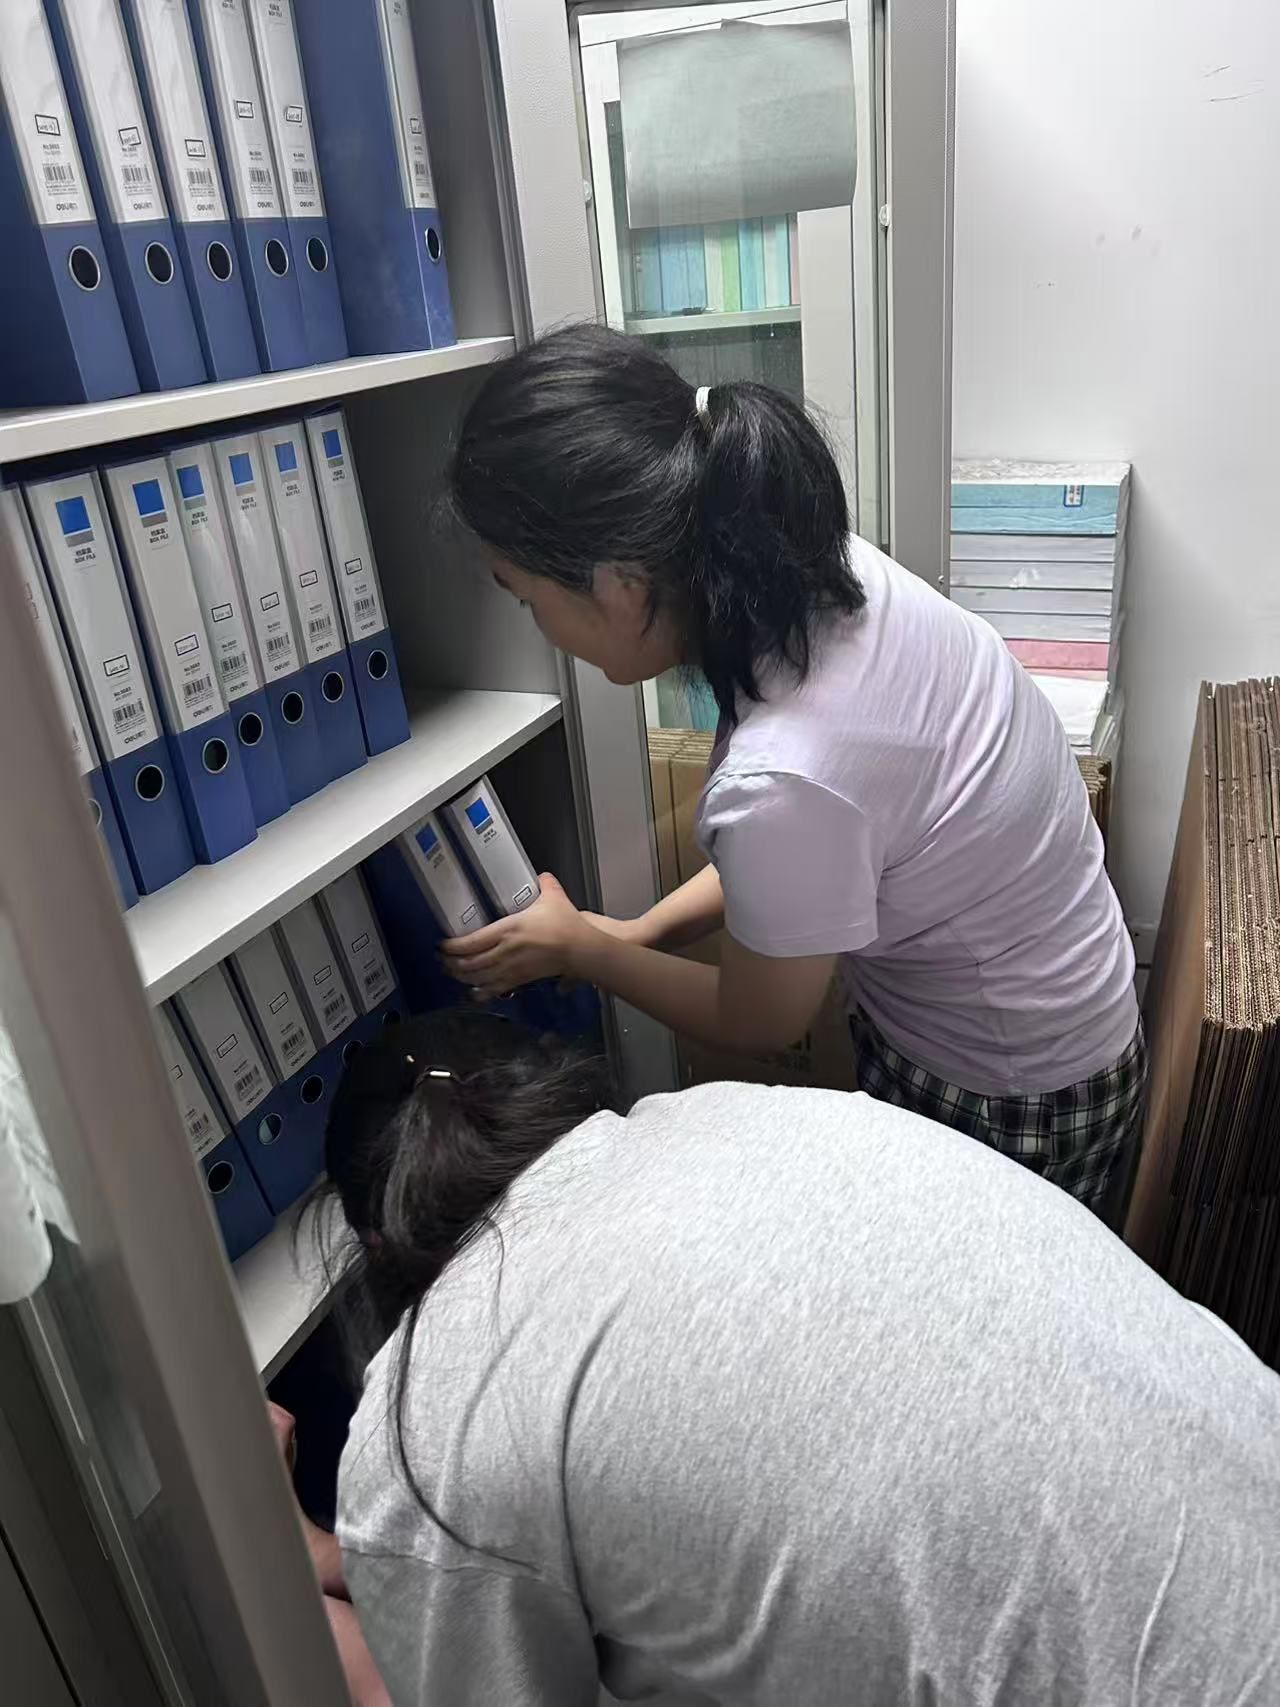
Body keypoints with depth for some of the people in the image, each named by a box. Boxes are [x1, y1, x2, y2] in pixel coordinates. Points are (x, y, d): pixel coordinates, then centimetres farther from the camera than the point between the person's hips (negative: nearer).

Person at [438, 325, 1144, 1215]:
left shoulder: (781, 780, -39)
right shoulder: (827, 571, -16)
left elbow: (757, 1023, -16)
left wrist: (580, 950, -2)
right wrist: (644, 929, 1)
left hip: (1009, 1106, -7)